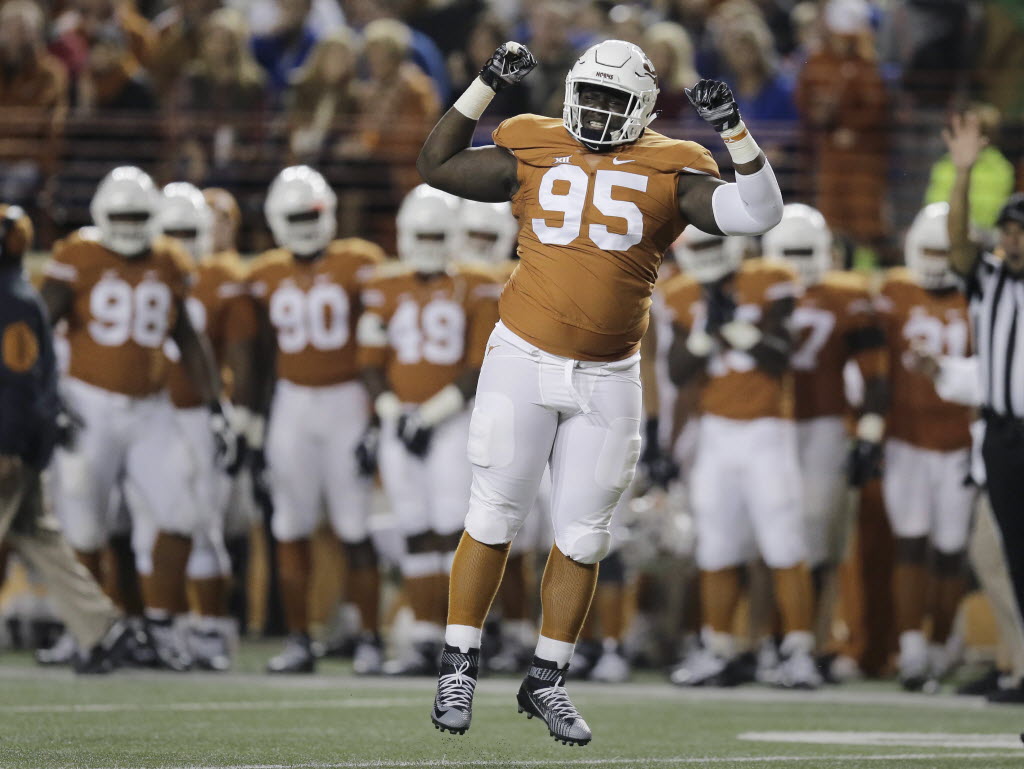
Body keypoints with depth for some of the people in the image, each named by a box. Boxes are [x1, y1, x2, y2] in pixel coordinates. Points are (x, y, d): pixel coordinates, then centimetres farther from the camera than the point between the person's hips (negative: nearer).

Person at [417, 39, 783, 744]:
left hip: (606, 380, 1)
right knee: (493, 520, 1)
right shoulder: (534, 155, 3)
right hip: (524, 362, -1)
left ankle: (547, 680, 18)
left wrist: (734, 129, -15)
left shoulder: (669, 174, 1)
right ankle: (460, 668, 11)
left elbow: (759, 212, -6)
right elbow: (437, 165, 8)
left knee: (582, 537, 6)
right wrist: (486, 86, 0)